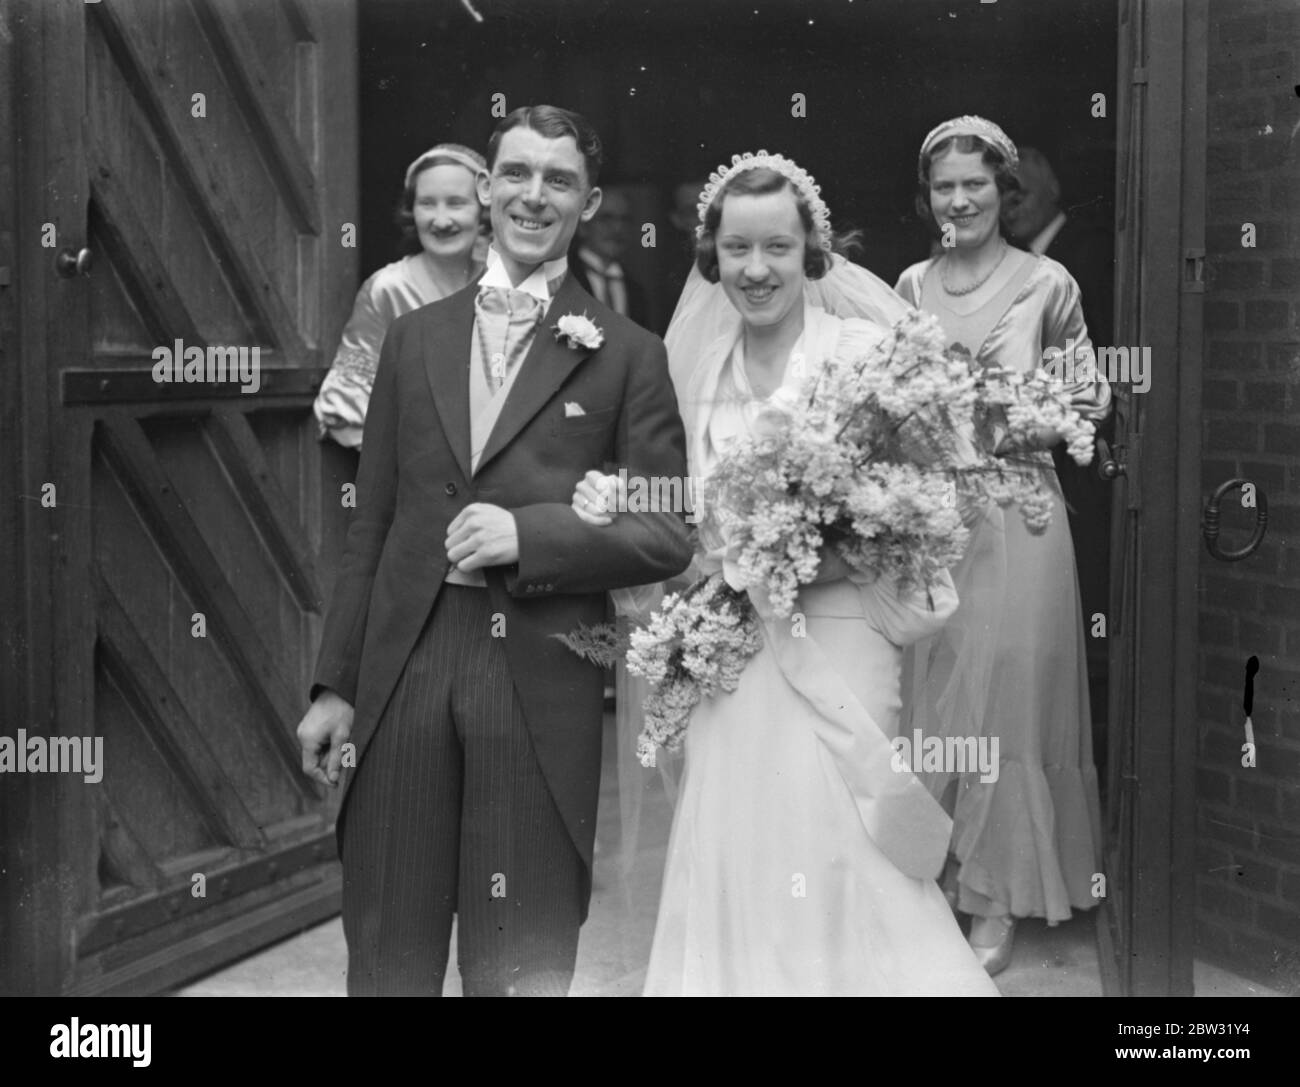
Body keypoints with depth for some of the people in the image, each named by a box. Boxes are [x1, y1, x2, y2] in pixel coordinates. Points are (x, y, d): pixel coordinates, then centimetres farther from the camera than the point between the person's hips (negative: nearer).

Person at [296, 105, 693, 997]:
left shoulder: (627, 355, 1)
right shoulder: (416, 337, 11)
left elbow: (671, 533, -2)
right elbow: (372, 524, 11)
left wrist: (530, 534, -15)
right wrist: (335, 684, 8)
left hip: (543, 684, -2)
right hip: (403, 667, 3)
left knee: (520, 965, 9)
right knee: (388, 957, 11)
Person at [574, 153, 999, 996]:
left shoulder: (865, 352, -6)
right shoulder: (704, 365, 8)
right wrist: (621, 515, -3)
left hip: (832, 649, -4)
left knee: (837, 880, -7)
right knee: (736, 874, 6)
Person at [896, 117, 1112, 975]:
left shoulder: (1047, 283, -2)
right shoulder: (911, 286, 8)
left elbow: (1086, 393, 6)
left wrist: (1084, 406, -15)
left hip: (1013, 514, -3)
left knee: (1006, 697, 1)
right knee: (930, 698, 7)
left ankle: (998, 900, 13)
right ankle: (931, 879, 22)